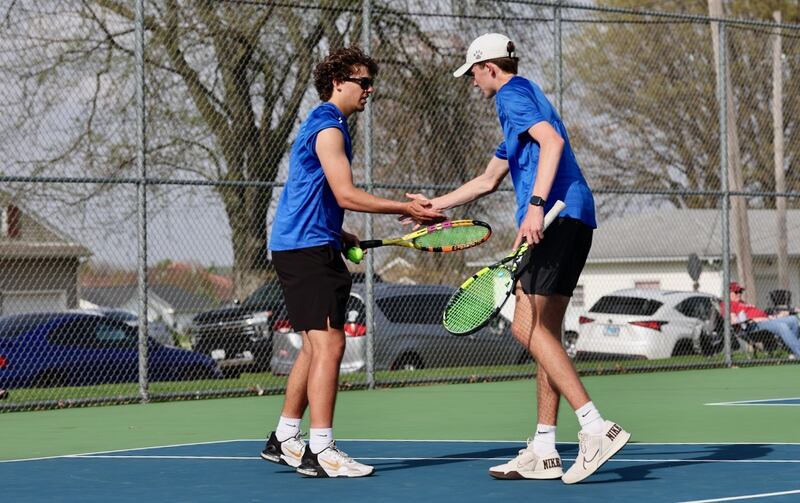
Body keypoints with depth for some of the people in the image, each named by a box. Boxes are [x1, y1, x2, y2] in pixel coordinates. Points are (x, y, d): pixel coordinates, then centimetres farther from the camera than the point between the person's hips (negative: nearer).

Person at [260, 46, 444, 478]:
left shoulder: (323, 125, 21)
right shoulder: (328, 127, -12)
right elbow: (345, 194, -19)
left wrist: (341, 237, 16)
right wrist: (405, 210, -16)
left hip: (302, 246, 11)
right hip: (307, 248, -11)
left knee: (316, 346, 14)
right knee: (328, 345, -14)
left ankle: (284, 439, 20)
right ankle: (319, 451, -16)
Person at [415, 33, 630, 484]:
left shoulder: (513, 93, -1)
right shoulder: (521, 100, 30)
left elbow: (552, 141, -19)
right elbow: (488, 181, 39)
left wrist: (537, 205, -27)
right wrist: (434, 205, 44)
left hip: (556, 214, -10)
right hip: (571, 221, 10)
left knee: (528, 326, -15)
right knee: (544, 331, 8)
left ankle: (597, 427, -22)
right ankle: (544, 452, 8)